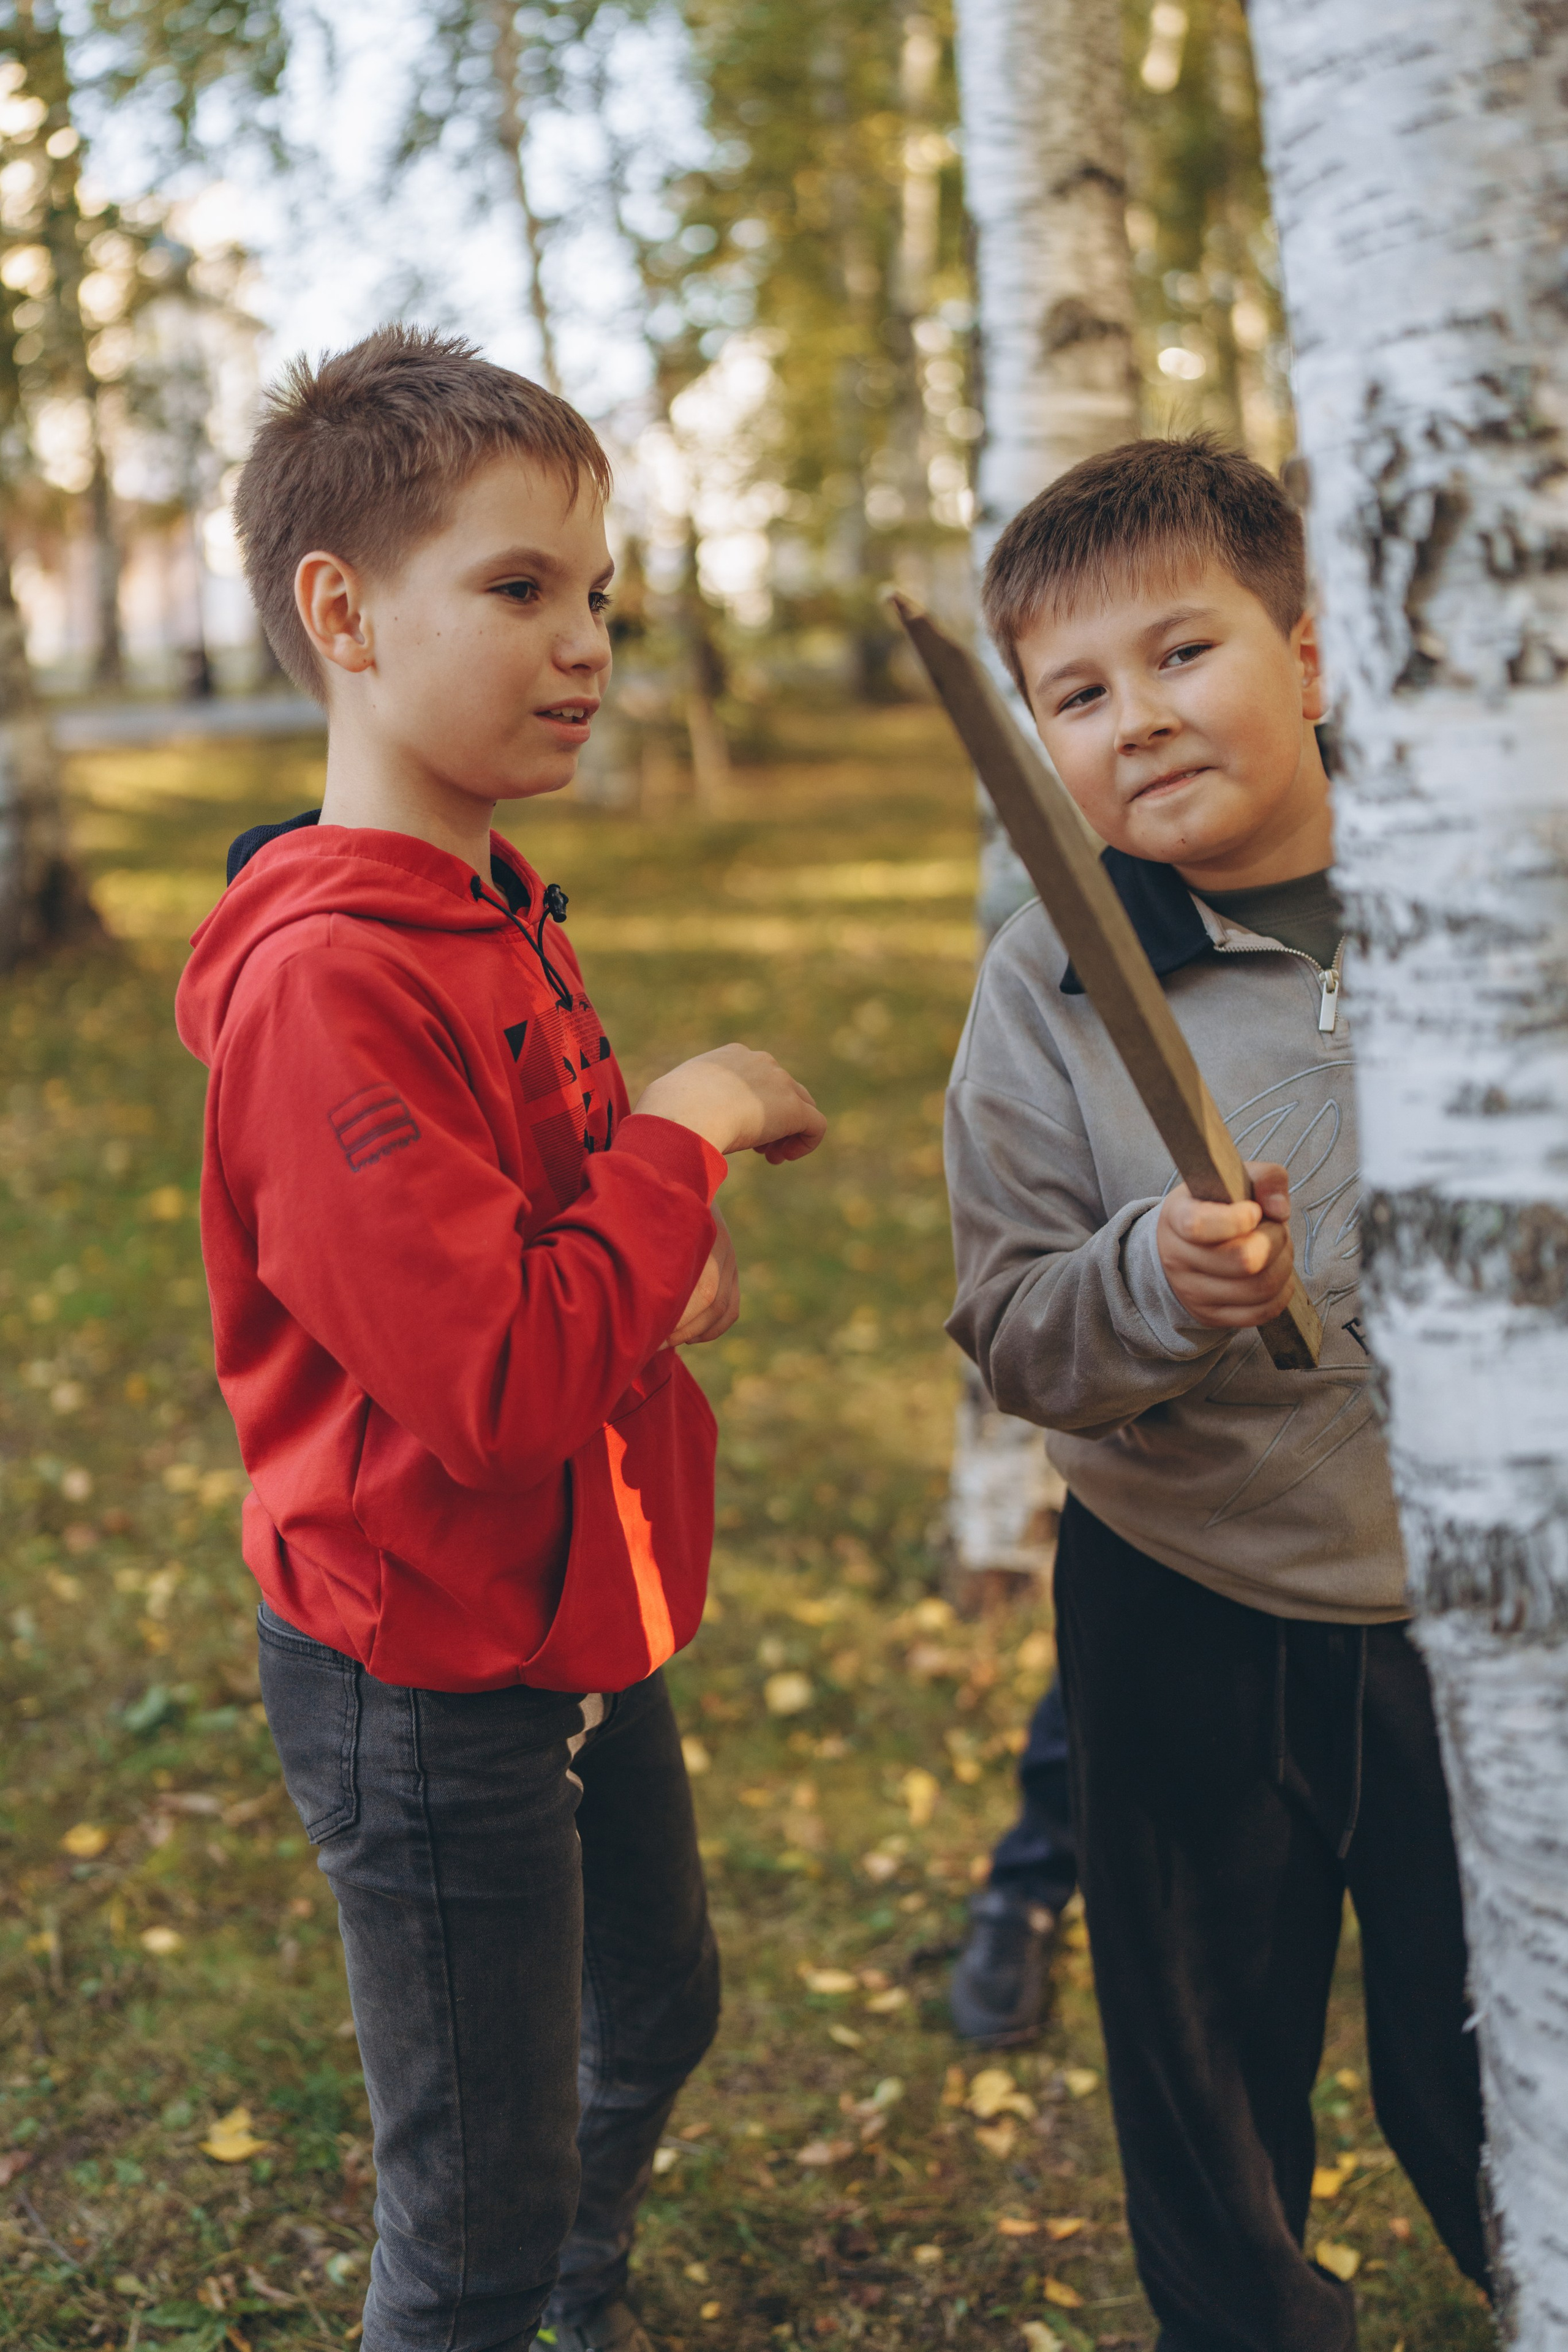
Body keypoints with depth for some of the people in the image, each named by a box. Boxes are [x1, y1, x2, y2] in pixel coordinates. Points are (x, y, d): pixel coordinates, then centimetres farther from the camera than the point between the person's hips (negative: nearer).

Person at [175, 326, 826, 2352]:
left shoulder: (499, 922, 5)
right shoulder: (323, 982, -26)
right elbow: (499, 1386, -31)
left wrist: (678, 1254, -2)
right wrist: (679, 1141, -20)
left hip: (578, 1625, 10)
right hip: (427, 1687, -10)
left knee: (659, 2015, 29)